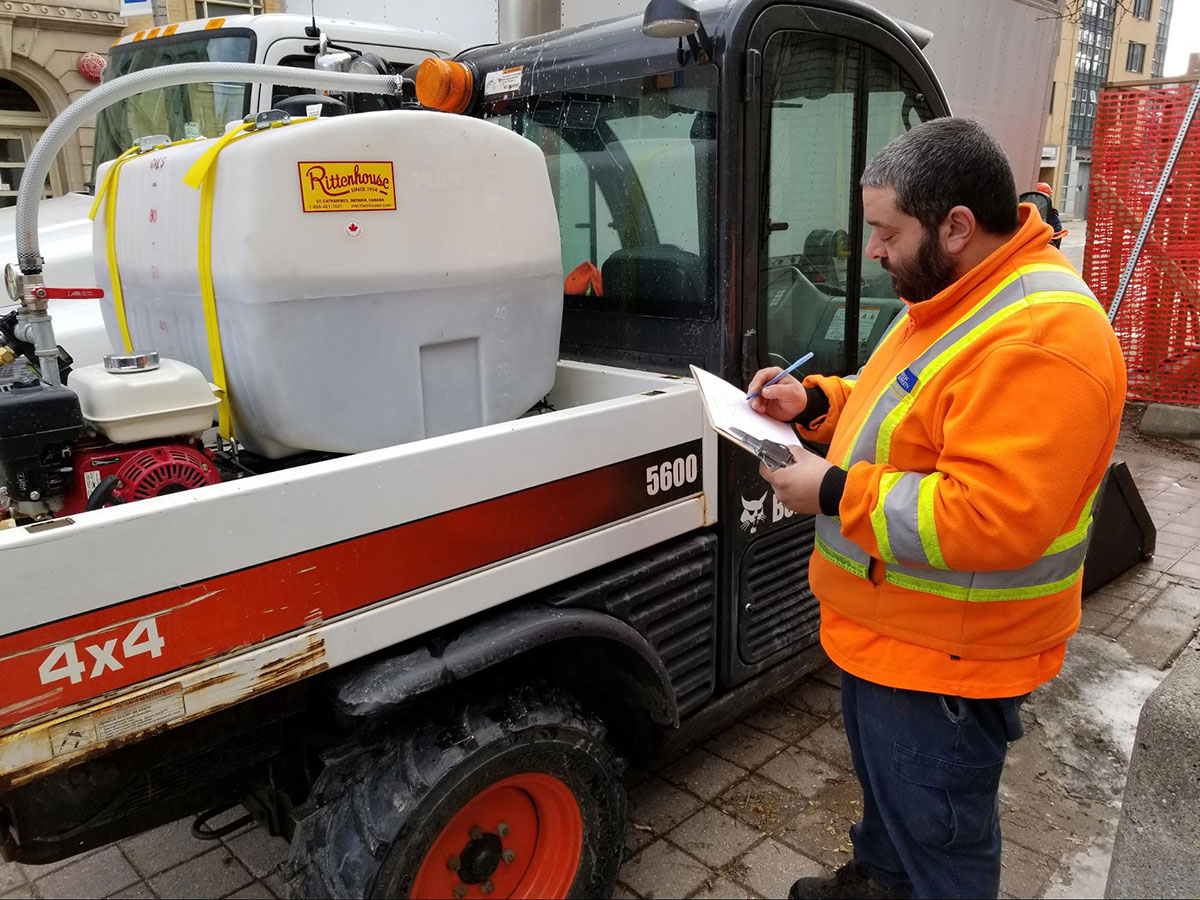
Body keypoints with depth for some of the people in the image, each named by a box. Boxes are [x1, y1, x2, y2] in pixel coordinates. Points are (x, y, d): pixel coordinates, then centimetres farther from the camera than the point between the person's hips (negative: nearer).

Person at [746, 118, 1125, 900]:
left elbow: (989, 517, -33)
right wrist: (816, 402, 1)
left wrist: (834, 494, -26)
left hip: (944, 659, -10)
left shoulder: (1038, 337, -29)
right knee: (886, 785, 31)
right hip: (891, 630, 10)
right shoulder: (960, 296, 6)